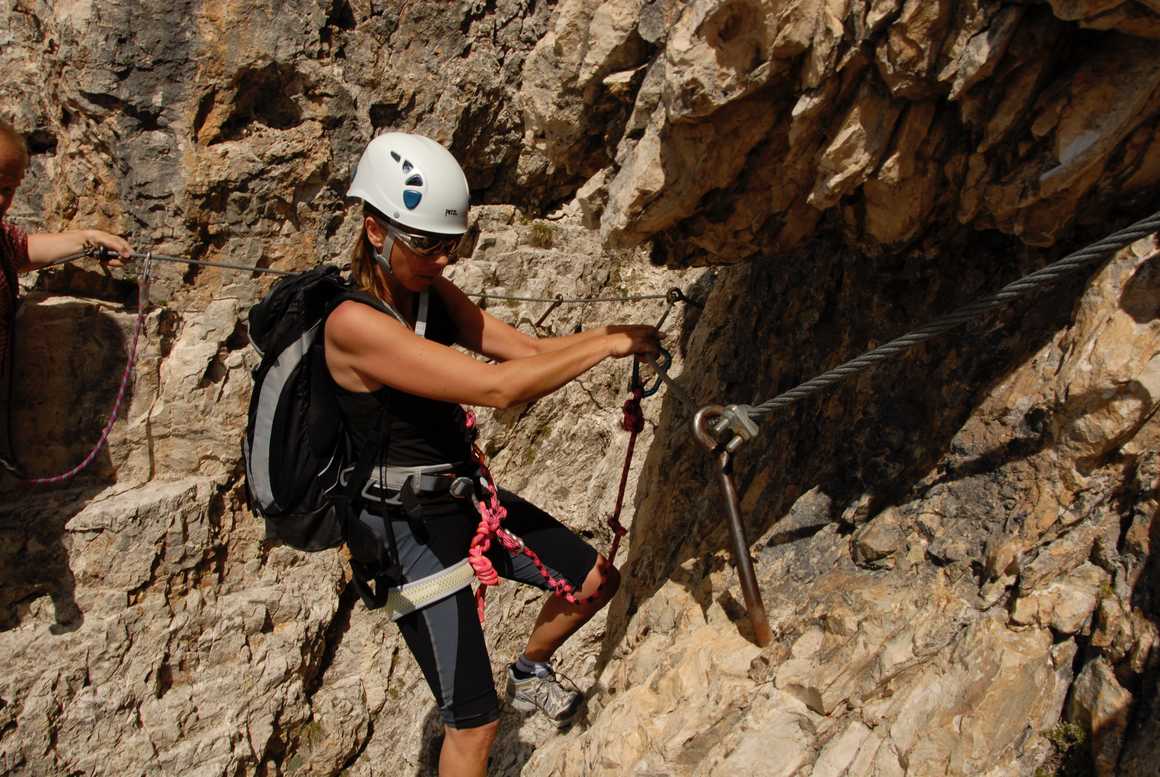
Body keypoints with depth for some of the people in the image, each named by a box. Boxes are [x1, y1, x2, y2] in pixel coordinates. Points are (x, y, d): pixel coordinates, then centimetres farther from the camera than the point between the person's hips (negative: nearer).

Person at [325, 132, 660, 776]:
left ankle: (530, 673, 42)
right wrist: (606, 345, -25)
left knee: (596, 581, 16)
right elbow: (495, 388, -32)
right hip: (409, 528, -8)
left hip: (464, 496, 8)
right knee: (473, 722, -3)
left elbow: (527, 349, -1)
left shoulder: (434, 294, 0)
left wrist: (610, 333, -17)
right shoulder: (353, 323, -26)